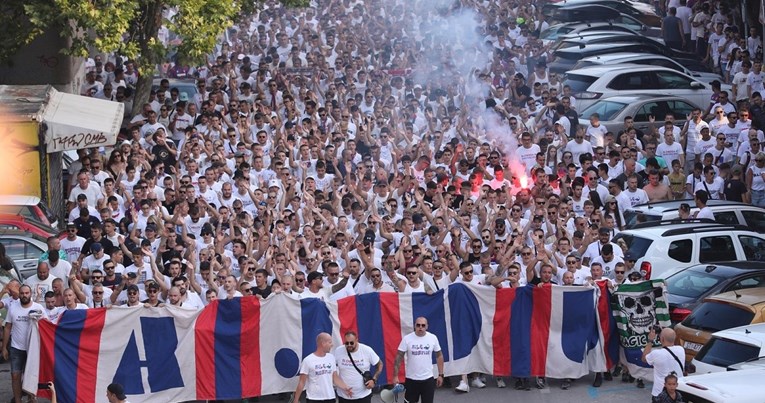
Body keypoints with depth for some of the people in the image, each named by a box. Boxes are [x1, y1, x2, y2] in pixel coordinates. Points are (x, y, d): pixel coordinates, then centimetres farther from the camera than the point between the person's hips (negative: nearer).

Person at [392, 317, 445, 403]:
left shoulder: (433, 338, -2)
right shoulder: (407, 339, -8)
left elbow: (439, 356, 7)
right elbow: (399, 357, -6)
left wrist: (440, 375, 4)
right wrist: (395, 376, -11)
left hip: (428, 379, 1)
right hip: (411, 379, -1)